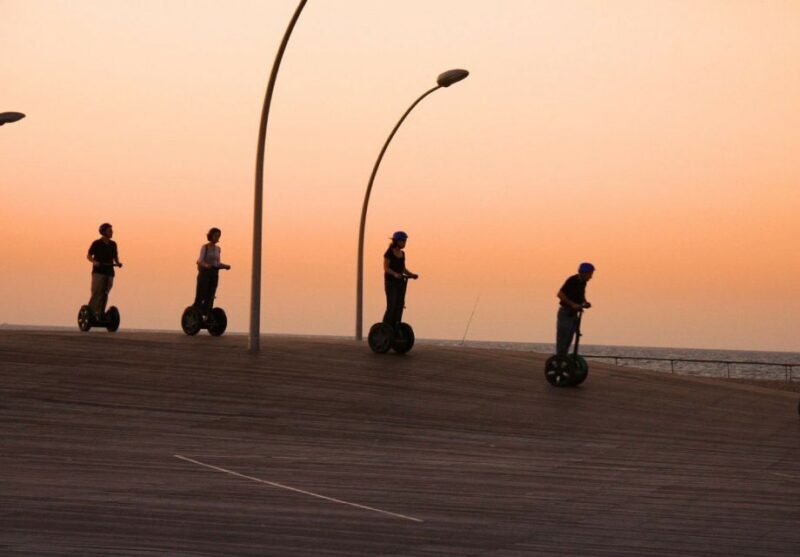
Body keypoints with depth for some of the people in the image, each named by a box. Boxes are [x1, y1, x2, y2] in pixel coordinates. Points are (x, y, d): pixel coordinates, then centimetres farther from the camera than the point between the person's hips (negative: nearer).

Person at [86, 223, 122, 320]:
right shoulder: (96, 243, -2)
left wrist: (118, 263, 0)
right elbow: (88, 255, 1)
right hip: (98, 272, -5)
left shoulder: (113, 244, 12)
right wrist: (94, 262, -18)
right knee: (96, 293, -12)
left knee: (105, 294, 2)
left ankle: (100, 314, 4)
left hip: (109, 272, 5)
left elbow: (115, 256, 21)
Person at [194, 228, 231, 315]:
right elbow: (200, 261, -13)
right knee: (200, 296, -7)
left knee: (210, 298, 4)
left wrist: (225, 266, -1)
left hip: (214, 275, 6)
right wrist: (206, 265, -34)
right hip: (204, 273, -6)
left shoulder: (218, 249, 13)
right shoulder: (205, 247, -4)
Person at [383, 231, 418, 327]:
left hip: (400, 282, 7)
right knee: (391, 307, -13)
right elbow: (386, 268, -15)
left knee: (399, 306, 1)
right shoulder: (389, 252, -10)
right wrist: (395, 274, -31)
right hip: (390, 282, -7)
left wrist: (412, 274, -2)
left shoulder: (402, 253, 11)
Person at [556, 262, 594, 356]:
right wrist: (573, 304, -29)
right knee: (563, 338, -6)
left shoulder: (583, 282, 6)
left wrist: (585, 303, 4)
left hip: (573, 313, 8)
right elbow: (560, 294, -24)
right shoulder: (572, 281, -18)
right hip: (565, 313, -8)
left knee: (568, 339, 11)